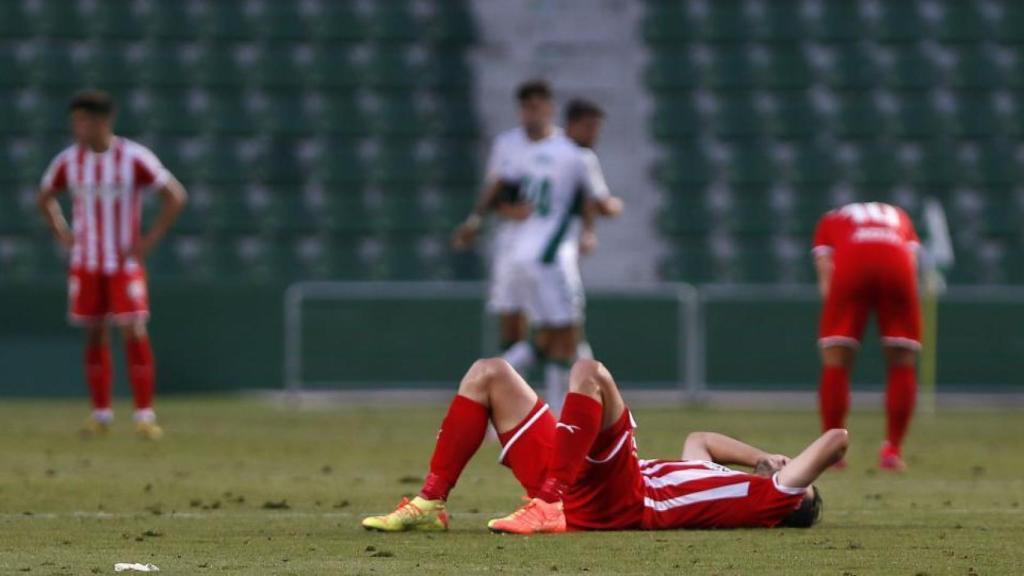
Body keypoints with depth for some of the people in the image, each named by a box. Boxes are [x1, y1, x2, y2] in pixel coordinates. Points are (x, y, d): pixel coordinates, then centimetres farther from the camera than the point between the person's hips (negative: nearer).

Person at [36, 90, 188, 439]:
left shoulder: (134, 158, -11)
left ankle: (145, 414, -8)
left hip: (125, 263, -4)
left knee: (134, 332, -11)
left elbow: (175, 197, -8)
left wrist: (150, 240, -11)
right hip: (85, 264, 4)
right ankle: (101, 413, 15)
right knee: (94, 335, 5)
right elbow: (46, 197, 19)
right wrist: (62, 234, 6)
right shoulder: (69, 161, 0)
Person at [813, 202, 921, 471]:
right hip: (897, 264, 1)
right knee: (902, 363, 14)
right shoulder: (899, 217, 39)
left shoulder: (830, 221, 35)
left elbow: (826, 276, 18)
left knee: (835, 362, 11)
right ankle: (893, 450, 12)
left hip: (851, 264, -1)